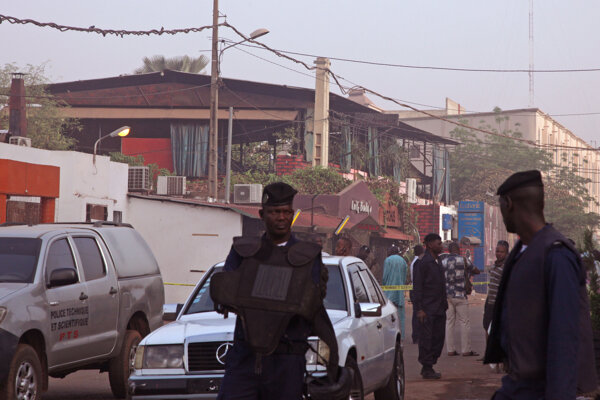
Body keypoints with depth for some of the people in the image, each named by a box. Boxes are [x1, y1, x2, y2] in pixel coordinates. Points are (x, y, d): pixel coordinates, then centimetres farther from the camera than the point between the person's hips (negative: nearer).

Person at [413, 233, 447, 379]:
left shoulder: (437, 263, 16)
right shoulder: (424, 263, -11)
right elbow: (417, 287, -14)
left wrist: (444, 305, 19)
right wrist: (419, 309, -18)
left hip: (439, 309, 9)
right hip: (428, 310, -9)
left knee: (439, 338, 9)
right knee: (426, 339, -3)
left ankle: (429, 367, 18)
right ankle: (427, 369, 2)